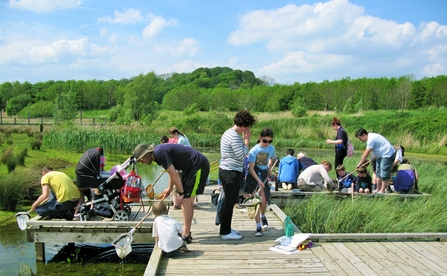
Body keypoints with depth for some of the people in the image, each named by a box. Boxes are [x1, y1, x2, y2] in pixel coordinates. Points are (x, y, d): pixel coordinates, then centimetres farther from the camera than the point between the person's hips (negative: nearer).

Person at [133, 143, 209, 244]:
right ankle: (186, 232, 19)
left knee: (186, 200, -8)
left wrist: (181, 193, -11)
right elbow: (172, 172, 24)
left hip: (199, 166, -10)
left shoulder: (159, 153, -19)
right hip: (190, 167, 10)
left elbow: (174, 175, -20)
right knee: (185, 200, 12)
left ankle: (186, 236, -3)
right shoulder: (159, 151, 11)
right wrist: (169, 188, 29)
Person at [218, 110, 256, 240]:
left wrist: (245, 139, 13)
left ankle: (226, 228, 26)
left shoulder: (228, 133, 16)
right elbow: (241, 155, -18)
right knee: (230, 202, -3)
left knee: (228, 201, 17)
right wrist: (247, 140, -11)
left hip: (225, 170, 11)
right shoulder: (235, 136, -18)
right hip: (232, 172, -11)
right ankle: (225, 232, 4)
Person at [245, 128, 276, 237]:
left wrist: (270, 168, 6)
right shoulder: (254, 150, -16)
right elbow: (251, 168, -18)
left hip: (264, 174, 4)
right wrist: (258, 180, -26)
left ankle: (262, 216, 41)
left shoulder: (271, 148, -1)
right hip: (254, 175, -4)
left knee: (264, 200, 8)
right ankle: (258, 226, -3)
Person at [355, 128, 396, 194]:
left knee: (384, 174, -10)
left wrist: (360, 164, -16)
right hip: (380, 156, 11)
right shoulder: (371, 137, 10)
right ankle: (378, 190, 18)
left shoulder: (371, 139, -22)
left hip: (387, 155, -11)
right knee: (378, 174, 13)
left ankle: (382, 191, -8)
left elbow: (365, 154, -21)